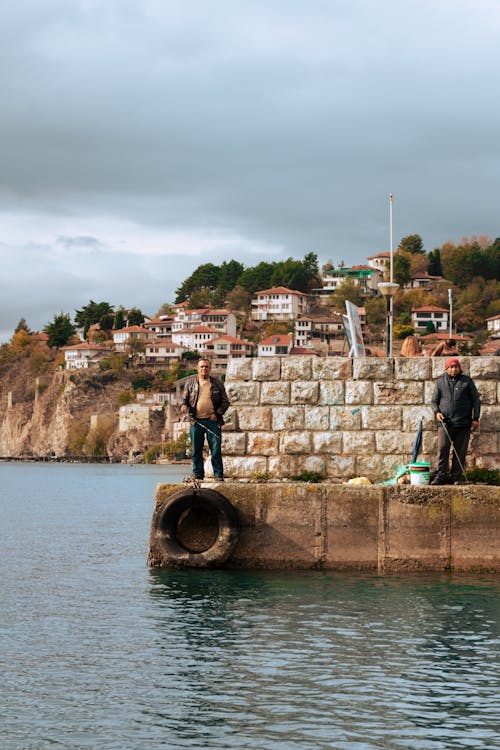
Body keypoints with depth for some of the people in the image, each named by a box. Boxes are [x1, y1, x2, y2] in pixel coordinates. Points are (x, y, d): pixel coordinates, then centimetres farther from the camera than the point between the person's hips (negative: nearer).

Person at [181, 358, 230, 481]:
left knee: (216, 450, -4)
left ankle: (219, 475, 2)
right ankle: (198, 474, 15)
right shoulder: (190, 382, 10)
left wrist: (217, 413, -6)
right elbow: (184, 398, 16)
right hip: (196, 421, 1)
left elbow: (225, 402, 8)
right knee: (196, 450, 5)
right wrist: (184, 405, -7)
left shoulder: (217, 383, 6)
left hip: (212, 421, -1)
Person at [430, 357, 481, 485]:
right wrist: (437, 412, -6)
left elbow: (476, 400, 10)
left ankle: (456, 478, 7)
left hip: (463, 423, 0)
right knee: (442, 449, -9)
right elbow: (434, 401, 14)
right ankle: (441, 477, -7)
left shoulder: (467, 381, 8)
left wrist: (475, 418, 2)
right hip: (445, 422, 0)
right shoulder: (440, 381, 10)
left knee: (460, 452, 1)